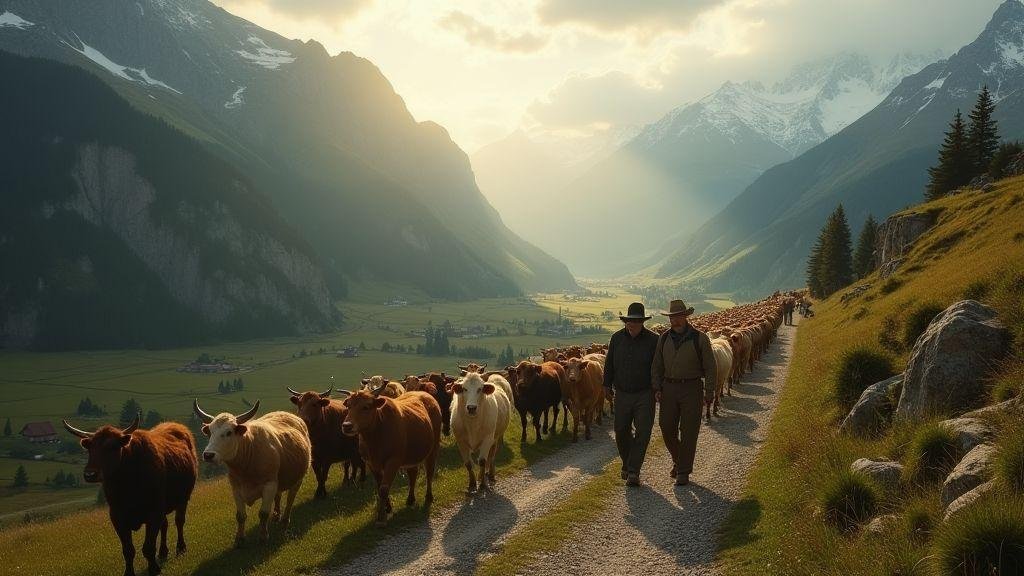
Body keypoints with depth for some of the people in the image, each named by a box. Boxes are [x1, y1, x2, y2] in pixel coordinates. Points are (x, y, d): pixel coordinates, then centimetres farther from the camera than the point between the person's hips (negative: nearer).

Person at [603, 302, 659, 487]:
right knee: (621, 431, 8)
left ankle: (633, 472, 0)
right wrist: (607, 384, 13)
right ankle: (627, 464, 30)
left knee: (642, 433, -6)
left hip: (645, 395, -3)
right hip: (622, 394, 3)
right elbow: (609, 363, 13)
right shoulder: (617, 338, 3)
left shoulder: (653, 340, -6)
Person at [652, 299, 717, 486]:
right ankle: (679, 460, 29)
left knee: (689, 432, -2)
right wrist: (657, 388, 1)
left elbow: (710, 367, -4)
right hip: (669, 388, 4)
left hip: (692, 389, -3)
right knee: (667, 429, 4)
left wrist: (709, 392, -8)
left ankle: (684, 472, 7)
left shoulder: (700, 338, -5)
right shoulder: (664, 338, 6)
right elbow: (657, 365, 11)